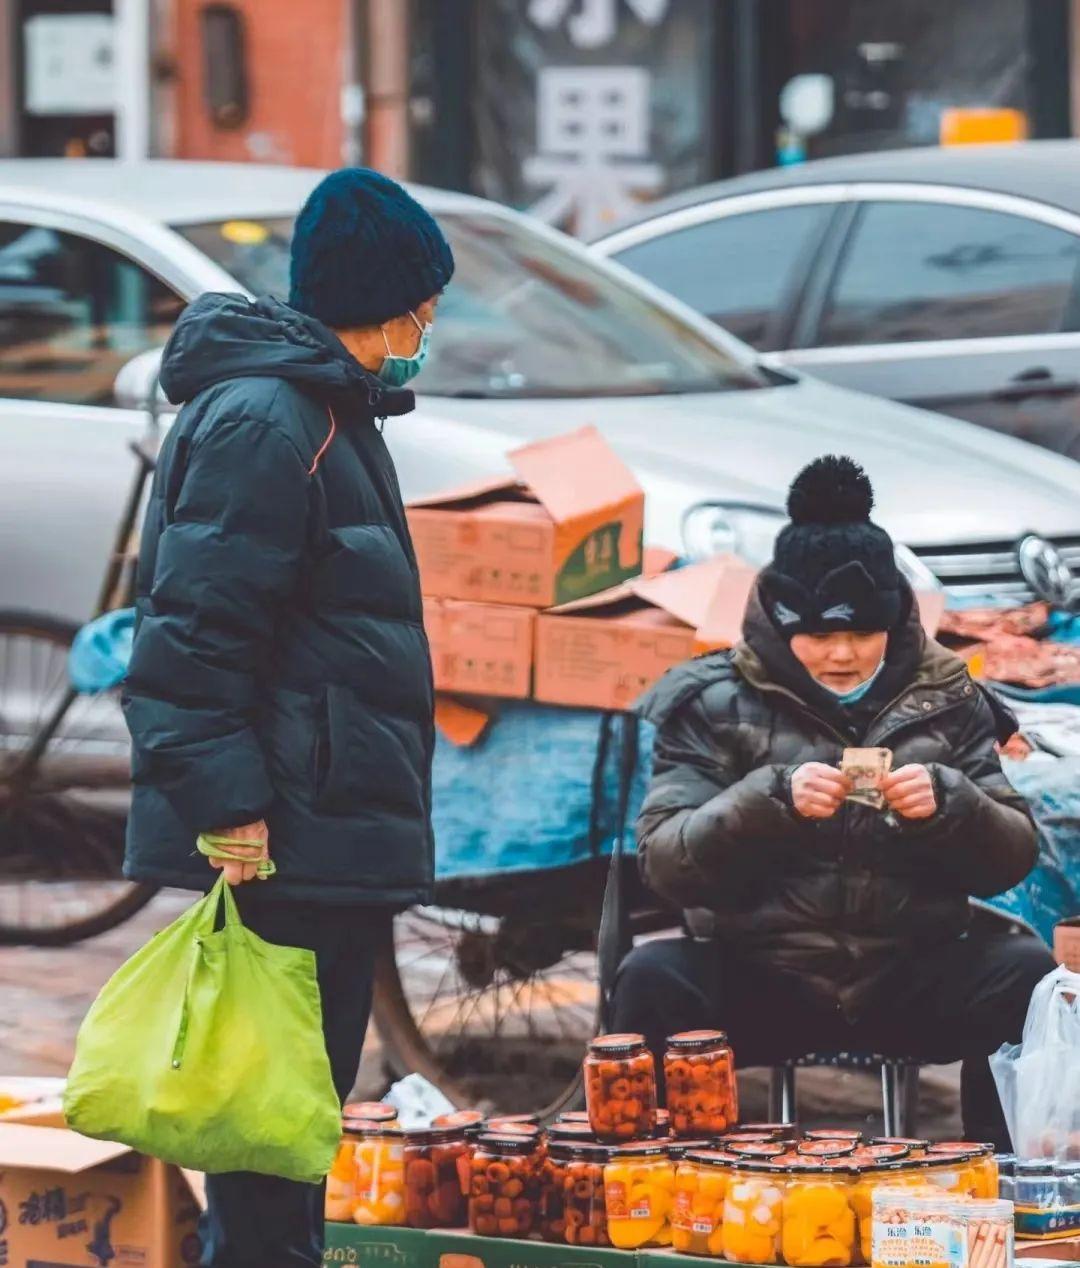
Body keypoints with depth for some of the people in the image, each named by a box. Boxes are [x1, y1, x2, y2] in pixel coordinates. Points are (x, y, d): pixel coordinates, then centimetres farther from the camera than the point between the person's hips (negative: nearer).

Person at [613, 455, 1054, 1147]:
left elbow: (1013, 859, 7)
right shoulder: (718, 702, 3)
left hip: (913, 980, 1)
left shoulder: (946, 700, 10)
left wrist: (948, 804, -15)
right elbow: (666, 863, -7)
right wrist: (773, 798, -23)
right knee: (652, 976, -30)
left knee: (1025, 968, -27)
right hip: (761, 980, -1)